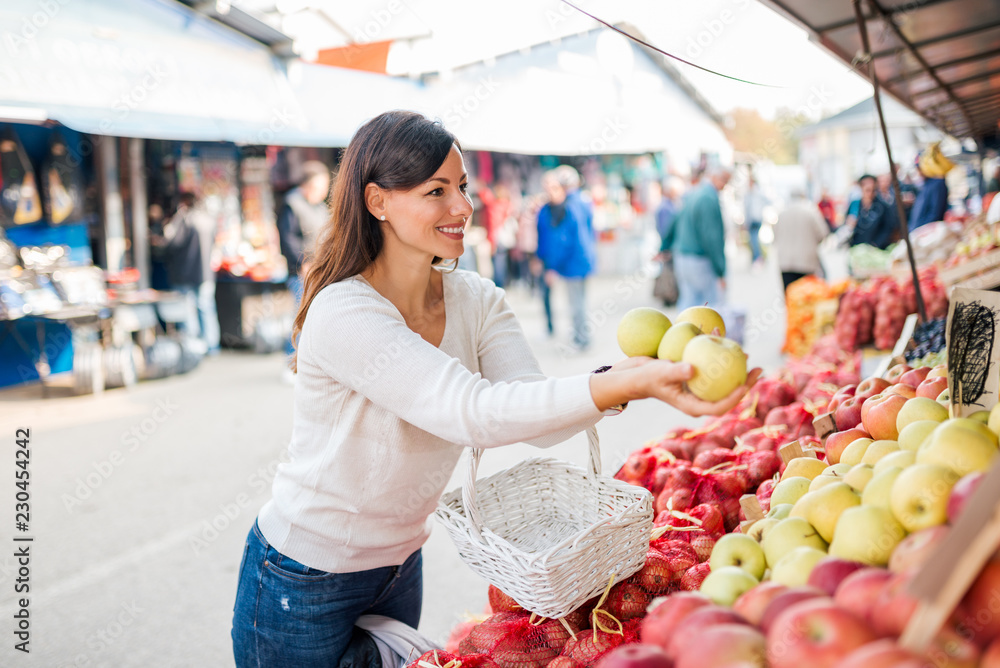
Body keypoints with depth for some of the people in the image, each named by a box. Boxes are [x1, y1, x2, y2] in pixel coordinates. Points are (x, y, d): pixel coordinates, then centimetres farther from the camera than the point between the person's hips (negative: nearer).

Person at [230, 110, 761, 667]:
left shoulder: (476, 300, -4)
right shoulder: (342, 313, -26)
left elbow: (536, 412, -18)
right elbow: (470, 412, -37)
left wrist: (628, 374, -38)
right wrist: (628, 385, -47)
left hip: (401, 567, 6)